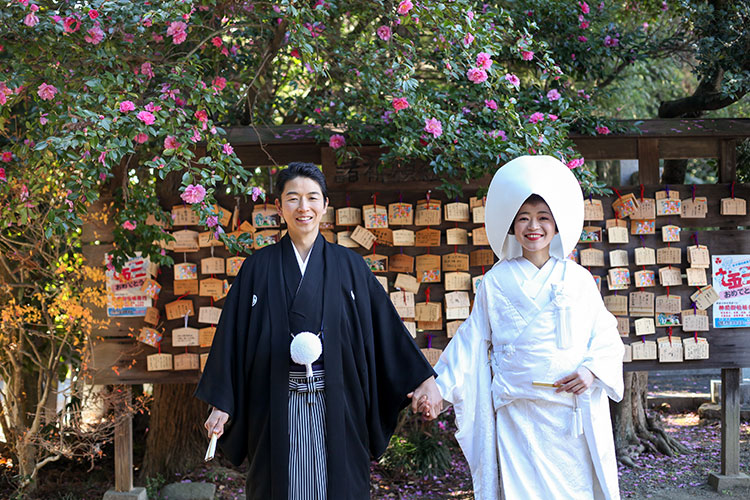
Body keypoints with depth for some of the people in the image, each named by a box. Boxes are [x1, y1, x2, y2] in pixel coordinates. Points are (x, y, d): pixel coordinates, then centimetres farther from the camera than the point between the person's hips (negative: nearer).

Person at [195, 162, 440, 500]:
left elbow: (385, 327, 4)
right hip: (277, 408, 0)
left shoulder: (349, 265, 5)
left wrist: (423, 379, -3)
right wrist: (221, 404, -3)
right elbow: (233, 335, 3)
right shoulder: (259, 267, 4)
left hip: (336, 406, 1)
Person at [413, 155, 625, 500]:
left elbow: (605, 335, 8)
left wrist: (592, 371, -9)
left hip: (572, 412, 1)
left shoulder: (578, 279, 7)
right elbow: (473, 341, 7)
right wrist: (440, 387, -1)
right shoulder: (496, 282, 5)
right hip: (516, 415, -1)